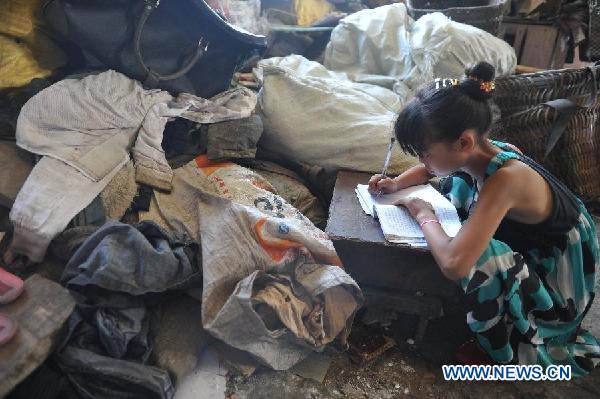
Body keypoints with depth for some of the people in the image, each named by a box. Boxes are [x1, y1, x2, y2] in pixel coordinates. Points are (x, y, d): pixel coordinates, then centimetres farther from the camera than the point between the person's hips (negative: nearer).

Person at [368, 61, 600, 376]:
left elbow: (453, 265, -47)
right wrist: (396, 184, -9)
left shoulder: (506, 178, -37)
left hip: (556, 286, -8)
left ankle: (507, 352, -1)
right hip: (530, 256, 8)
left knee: (477, 260, -32)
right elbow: (430, 169, 10)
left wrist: (425, 217, -28)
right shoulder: (478, 152, -13)